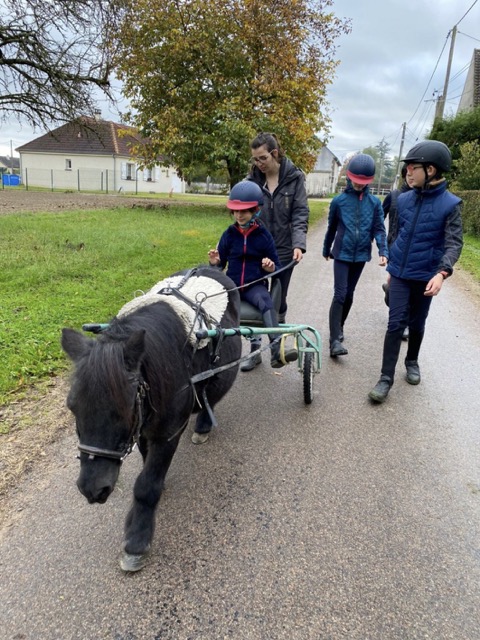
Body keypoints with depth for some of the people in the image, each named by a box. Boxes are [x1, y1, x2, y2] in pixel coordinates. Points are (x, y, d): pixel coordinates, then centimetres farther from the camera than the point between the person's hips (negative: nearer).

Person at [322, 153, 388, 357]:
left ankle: (339, 329, 31)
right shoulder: (339, 200, -3)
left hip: (361, 255, 3)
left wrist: (383, 251, -13)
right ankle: (335, 340, -11)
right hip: (342, 254, -3)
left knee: (349, 295, 14)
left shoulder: (374, 202, 1)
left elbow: (379, 229, 0)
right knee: (339, 295, -9)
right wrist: (326, 250, 17)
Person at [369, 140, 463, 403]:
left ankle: (412, 361, 39)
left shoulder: (450, 204, -9)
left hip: (426, 277, -1)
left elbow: (454, 243, -14)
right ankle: (386, 378, 0)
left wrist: (441, 273, -30)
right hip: (399, 274, 1)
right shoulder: (403, 199, 1)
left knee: (417, 323, 14)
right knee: (396, 324, -4)